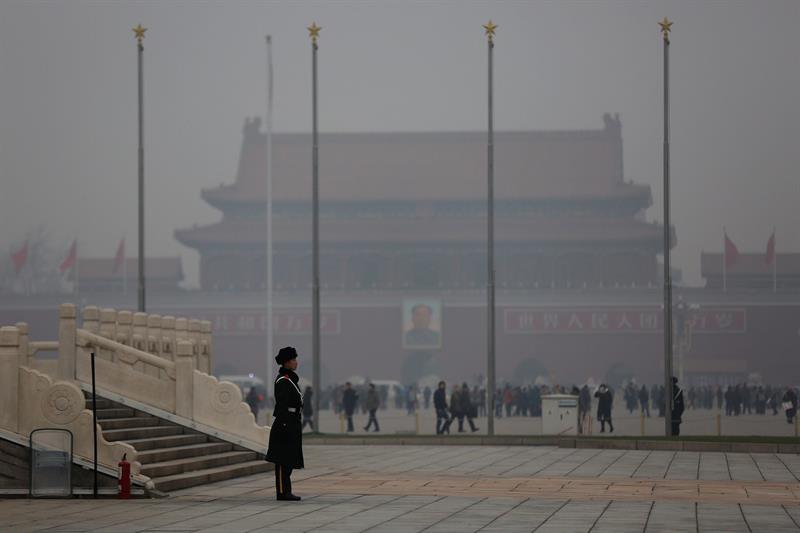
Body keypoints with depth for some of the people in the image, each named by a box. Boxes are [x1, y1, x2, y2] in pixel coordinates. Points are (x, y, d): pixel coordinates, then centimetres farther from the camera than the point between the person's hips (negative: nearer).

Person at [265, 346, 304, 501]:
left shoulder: (290, 379, 17)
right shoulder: (282, 381, -14)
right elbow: (281, 406, -19)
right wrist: (284, 426, -23)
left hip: (292, 425, 10)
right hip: (286, 424, -10)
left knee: (289, 460, 10)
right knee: (283, 460, -7)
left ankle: (285, 492, 12)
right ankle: (282, 492, -5)